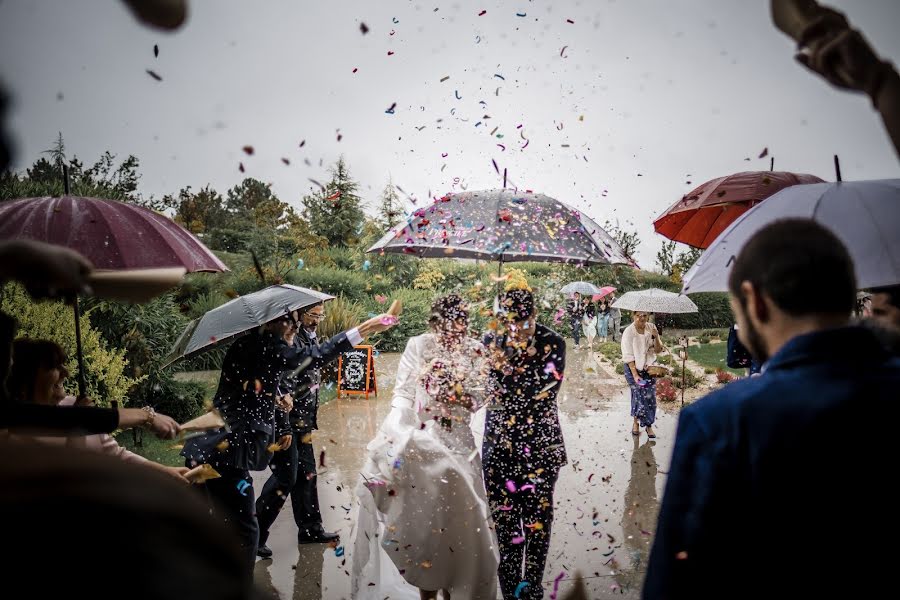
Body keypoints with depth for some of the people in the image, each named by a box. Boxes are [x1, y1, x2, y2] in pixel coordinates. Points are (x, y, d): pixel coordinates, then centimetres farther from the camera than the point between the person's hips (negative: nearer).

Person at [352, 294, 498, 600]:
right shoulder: (418, 345, -4)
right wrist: (398, 431, -19)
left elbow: (479, 397, 5)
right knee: (422, 509, 5)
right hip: (420, 439, -2)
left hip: (457, 442, 2)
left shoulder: (475, 351, 2)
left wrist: (464, 398, -16)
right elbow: (403, 392, -7)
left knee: (458, 510, 6)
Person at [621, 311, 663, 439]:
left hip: (649, 366, 3)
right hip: (633, 367, -3)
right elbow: (628, 356, -16)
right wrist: (635, 375, -22)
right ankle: (636, 421, 18)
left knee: (650, 395, -2)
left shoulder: (651, 328, -4)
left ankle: (649, 426, 11)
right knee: (639, 393, -6)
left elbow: (658, 350, -1)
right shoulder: (628, 332, -15)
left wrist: (656, 337, -20)